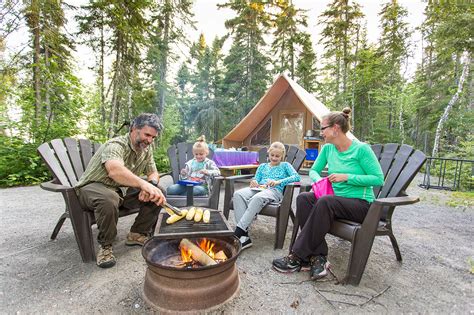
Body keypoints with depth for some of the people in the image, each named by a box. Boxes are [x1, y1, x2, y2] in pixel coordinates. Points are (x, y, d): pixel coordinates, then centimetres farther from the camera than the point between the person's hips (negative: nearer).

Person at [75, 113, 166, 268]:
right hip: (93, 187, -7)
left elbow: (153, 173, 5)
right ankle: (105, 246, -15)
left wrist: (151, 185, -20)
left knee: (159, 193, -10)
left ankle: (137, 234, 5)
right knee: (109, 199, -40)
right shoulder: (116, 145, -25)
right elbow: (114, 170, -47)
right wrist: (143, 183, -60)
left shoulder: (147, 149, 0)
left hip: (122, 190, 7)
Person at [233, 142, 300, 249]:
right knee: (238, 194, -29)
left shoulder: (285, 165, 20)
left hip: (275, 191, -4)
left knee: (257, 198, -40)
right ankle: (244, 237, -36)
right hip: (259, 188, 4)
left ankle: (238, 232, -40)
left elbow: (296, 177, 2)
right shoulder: (262, 166, 30)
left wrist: (278, 182, -11)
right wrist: (254, 182, -4)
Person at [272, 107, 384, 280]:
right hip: (336, 198, 6)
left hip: (360, 203, -6)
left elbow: (378, 179, -12)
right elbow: (313, 170, 13)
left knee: (325, 202, -35)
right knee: (303, 198, -21)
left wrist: (347, 177, -20)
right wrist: (319, 180, -10)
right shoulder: (328, 148, 5)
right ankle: (319, 257, -23)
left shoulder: (361, 149, -12)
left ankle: (298, 257, -26)